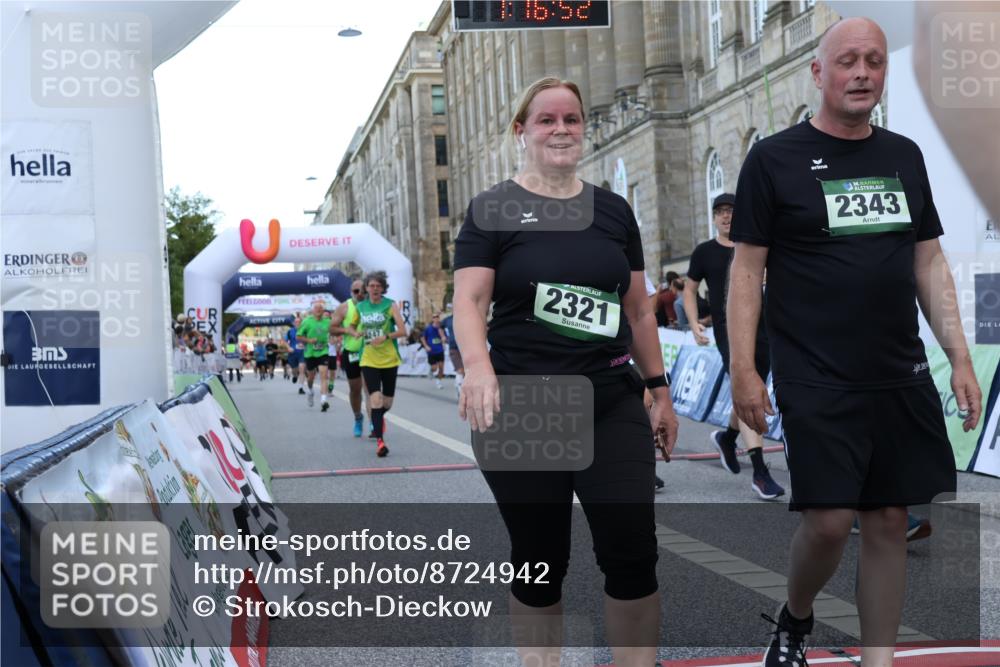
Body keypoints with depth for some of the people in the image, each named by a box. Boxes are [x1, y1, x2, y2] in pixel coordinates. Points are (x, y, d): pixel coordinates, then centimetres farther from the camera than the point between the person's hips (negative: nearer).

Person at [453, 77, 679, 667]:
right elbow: (469, 301, -10)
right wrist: (479, 366, -28)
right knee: (539, 558, 8)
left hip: (612, 403, 3)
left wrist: (659, 387, 13)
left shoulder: (613, 210, 11)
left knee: (633, 551, -2)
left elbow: (639, 309, 15)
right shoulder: (493, 211, 1)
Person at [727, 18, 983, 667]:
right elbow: (748, 269, -4)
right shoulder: (775, 158, -3)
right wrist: (743, 370, -10)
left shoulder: (905, 156, 12)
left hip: (902, 378, 5)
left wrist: (960, 356, 8)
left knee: (890, 519, 6)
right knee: (829, 519, -7)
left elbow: (929, 262, 15)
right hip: (817, 382, -4)